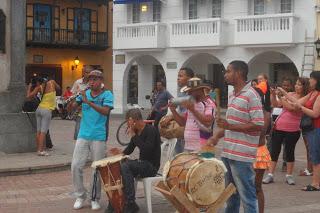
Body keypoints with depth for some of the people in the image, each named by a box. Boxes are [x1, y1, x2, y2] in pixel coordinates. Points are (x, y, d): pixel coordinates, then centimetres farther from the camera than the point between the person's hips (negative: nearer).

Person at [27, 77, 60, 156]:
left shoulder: (39, 87, -1)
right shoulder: (52, 82, -3)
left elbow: (28, 96, -1)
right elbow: (58, 88, 15)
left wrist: (29, 87, 13)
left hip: (39, 109, 3)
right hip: (47, 111, -3)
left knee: (39, 131, 8)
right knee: (43, 132, -7)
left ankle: (39, 149, 10)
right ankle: (41, 150, -11)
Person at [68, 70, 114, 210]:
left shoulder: (107, 95, -2)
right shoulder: (84, 93, 10)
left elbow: (105, 111, -20)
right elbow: (70, 108, 4)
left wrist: (88, 102, -28)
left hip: (99, 137, -3)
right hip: (83, 135, 3)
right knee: (76, 166, -1)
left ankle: (95, 199, 16)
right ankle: (80, 196, 13)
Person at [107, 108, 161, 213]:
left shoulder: (151, 130, -17)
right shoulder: (137, 131, 8)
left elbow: (147, 150, -30)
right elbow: (130, 148, 17)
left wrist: (134, 135, -24)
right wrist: (121, 153, -5)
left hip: (151, 166, -9)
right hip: (142, 163, 9)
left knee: (125, 166, -29)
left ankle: (131, 204, -27)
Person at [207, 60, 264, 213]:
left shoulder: (251, 95, -14)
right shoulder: (232, 95, 14)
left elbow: (259, 125, -19)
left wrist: (230, 126, -19)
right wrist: (216, 136, 7)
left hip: (242, 156, -9)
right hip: (228, 153, 9)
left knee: (247, 196, -1)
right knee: (230, 195, 19)